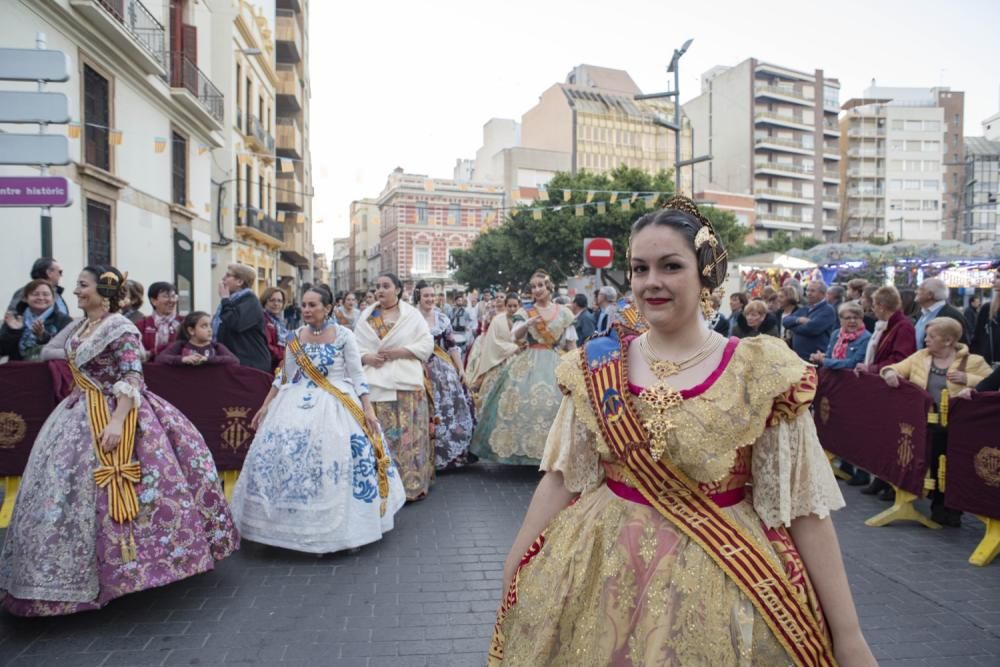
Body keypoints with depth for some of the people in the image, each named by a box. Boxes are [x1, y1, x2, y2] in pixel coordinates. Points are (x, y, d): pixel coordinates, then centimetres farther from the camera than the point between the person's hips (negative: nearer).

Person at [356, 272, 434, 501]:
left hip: (406, 382, -2)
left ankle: (412, 483, 6)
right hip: (375, 383, 3)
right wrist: (366, 357, -9)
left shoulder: (412, 314, 4)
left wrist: (399, 351, -11)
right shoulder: (366, 316, 13)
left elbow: (427, 344, -1)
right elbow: (355, 345, 11)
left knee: (408, 433, -2)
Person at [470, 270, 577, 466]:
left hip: (555, 364, 0)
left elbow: (571, 343, 11)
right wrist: (529, 323, -23)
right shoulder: (525, 311, 8)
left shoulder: (563, 312, 9)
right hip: (529, 363, 0)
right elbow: (516, 336, -6)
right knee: (524, 401, -12)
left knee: (556, 402, -11)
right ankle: (524, 447, -2)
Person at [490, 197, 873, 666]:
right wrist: (514, 573, 2)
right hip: (601, 570, 3)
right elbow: (561, 479, 3)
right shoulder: (597, 368, -2)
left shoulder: (761, 372, -9)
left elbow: (803, 505, -7)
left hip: (721, 583, -2)